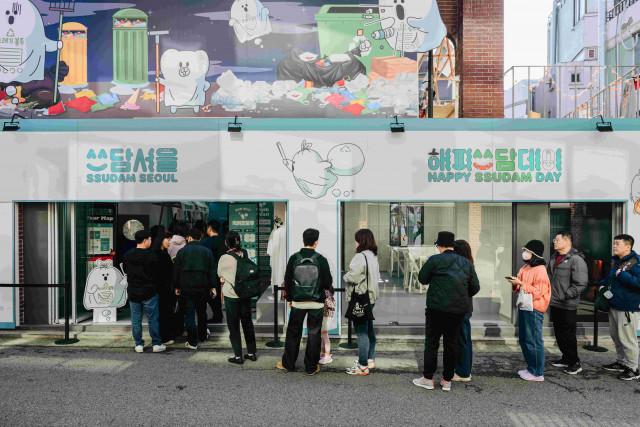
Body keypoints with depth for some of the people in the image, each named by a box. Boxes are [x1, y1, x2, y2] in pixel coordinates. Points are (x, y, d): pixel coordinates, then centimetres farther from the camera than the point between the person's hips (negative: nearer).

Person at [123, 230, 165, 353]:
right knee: (153, 319, 4)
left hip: (133, 292, 5)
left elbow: (125, 271, 13)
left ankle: (138, 344, 14)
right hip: (149, 292, -4)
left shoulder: (127, 255, 3)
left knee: (136, 320, 10)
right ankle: (156, 344, 8)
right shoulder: (150, 255, -14)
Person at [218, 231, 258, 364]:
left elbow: (220, 273, 0)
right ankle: (252, 353, 24)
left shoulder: (225, 258, -16)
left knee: (233, 326, 7)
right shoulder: (245, 254, -4)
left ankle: (238, 356, 11)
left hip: (231, 295, -5)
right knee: (247, 323, 16)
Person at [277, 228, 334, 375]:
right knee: (314, 334, 9)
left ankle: (288, 364, 23)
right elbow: (328, 283, -4)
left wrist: (289, 298, 15)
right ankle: (311, 367, 15)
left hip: (298, 302, 1)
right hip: (316, 303, -1)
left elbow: (287, 280, 2)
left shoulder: (294, 258, -5)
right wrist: (330, 289, 19)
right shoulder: (321, 260, -10)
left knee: (293, 333, 14)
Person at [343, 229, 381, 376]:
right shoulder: (373, 256, 10)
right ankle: (370, 360, 31)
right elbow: (377, 276, 17)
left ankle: (363, 366, 3)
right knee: (369, 328, 19)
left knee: (361, 332, -3)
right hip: (371, 296, 10)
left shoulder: (360, 257, -20)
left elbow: (352, 277, -21)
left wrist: (345, 276, -2)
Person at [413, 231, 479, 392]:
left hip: (437, 308, -4)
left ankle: (428, 378, 10)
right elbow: (475, 287, 7)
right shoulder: (466, 263, 6)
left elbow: (422, 279, 0)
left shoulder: (435, 260, -8)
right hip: (459, 309, 4)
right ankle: (447, 380, 17)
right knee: (452, 343, 11)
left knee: (432, 343, 6)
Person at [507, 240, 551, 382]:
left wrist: (521, 283, -21)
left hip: (534, 310, -9)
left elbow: (537, 292, -20)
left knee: (534, 341, -2)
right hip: (524, 307, 9)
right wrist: (515, 283, 0)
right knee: (524, 340, 15)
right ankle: (531, 368, 27)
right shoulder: (525, 268, 13)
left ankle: (538, 373, 8)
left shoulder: (540, 270, -14)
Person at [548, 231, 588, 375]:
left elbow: (580, 284, -20)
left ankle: (575, 363, 13)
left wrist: (565, 296, -20)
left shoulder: (576, 260, -15)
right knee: (559, 333, 16)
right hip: (555, 304, 8)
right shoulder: (554, 258, 11)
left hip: (568, 305, -8)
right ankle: (566, 358, 30)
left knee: (568, 335, 0)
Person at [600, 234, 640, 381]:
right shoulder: (615, 261, 12)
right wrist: (603, 284, 13)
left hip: (628, 308, -9)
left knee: (627, 339, -1)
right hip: (614, 305, 9)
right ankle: (621, 362, 33)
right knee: (616, 336, 19)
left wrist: (622, 275, -26)